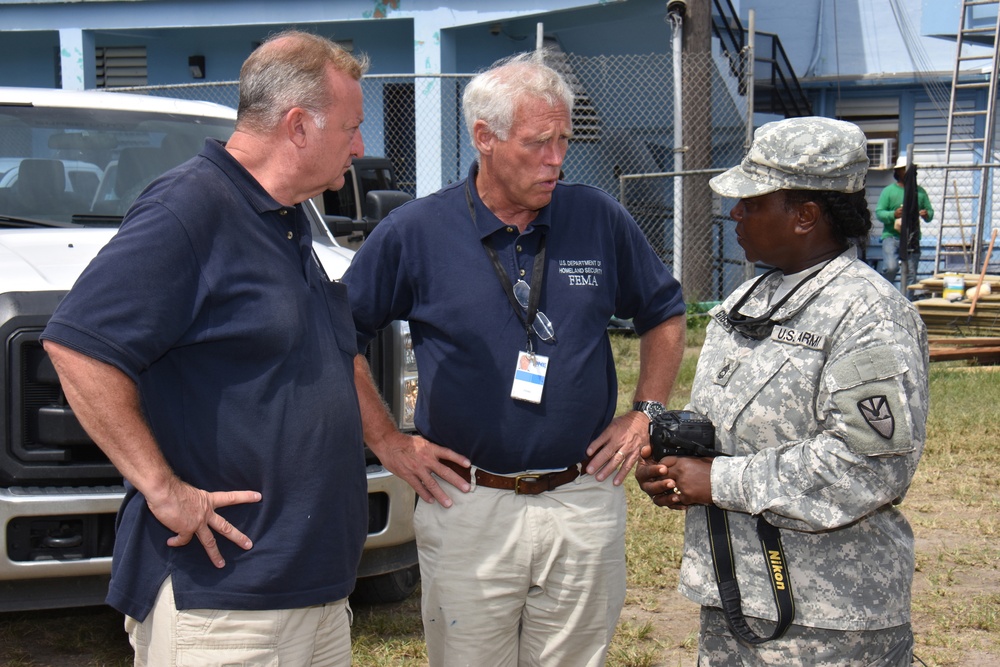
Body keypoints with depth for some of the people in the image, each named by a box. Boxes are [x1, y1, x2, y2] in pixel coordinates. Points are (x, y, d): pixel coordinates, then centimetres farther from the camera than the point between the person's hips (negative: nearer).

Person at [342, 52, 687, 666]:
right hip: (468, 506, -1)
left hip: (584, 501, 2)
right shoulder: (415, 233, -5)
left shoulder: (601, 220, 1)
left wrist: (646, 415, 8)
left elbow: (665, 315, 16)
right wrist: (388, 441, 0)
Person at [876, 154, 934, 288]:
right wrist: (893, 214, -22)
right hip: (891, 237, -4)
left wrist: (926, 215, -9)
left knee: (911, 274, 4)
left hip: (912, 238, 4)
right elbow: (878, 212, -3)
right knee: (891, 268, -22)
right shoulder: (889, 190, 2)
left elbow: (930, 211, 15)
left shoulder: (920, 191, 13)